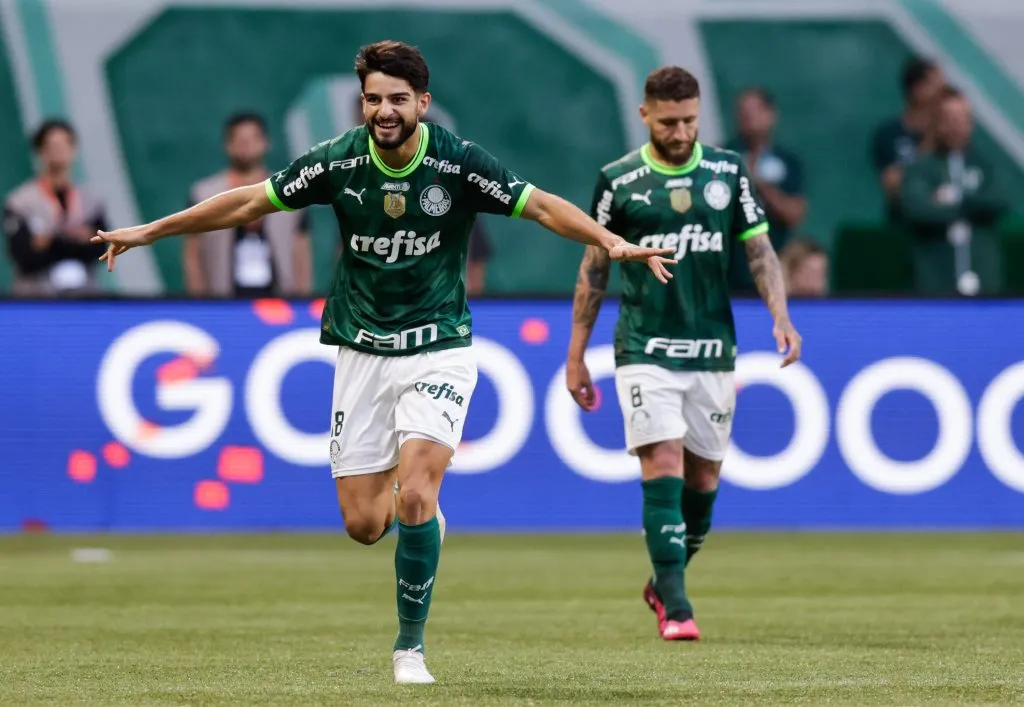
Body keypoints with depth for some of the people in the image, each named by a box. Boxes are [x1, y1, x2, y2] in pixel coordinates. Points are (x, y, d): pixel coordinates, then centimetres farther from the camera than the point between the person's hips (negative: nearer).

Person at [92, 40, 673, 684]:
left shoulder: (458, 162, -13)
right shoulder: (338, 162, -6)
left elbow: (542, 206, -13)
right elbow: (250, 202, 4)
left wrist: (611, 241, -30)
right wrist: (149, 232, 7)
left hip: (439, 350, -3)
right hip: (362, 353, 3)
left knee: (414, 498, -20)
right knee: (363, 524, -1)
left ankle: (411, 645, -3)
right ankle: (413, 501, 37)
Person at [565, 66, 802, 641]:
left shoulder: (728, 171, 5)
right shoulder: (618, 180, -1)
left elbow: (760, 249, 7)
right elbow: (595, 268, 6)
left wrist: (782, 317, -8)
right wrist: (577, 355, 7)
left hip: (712, 350, 3)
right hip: (646, 350, -3)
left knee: (703, 479, 8)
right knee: (663, 468, -14)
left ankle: (664, 582, 30)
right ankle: (675, 606, -15)